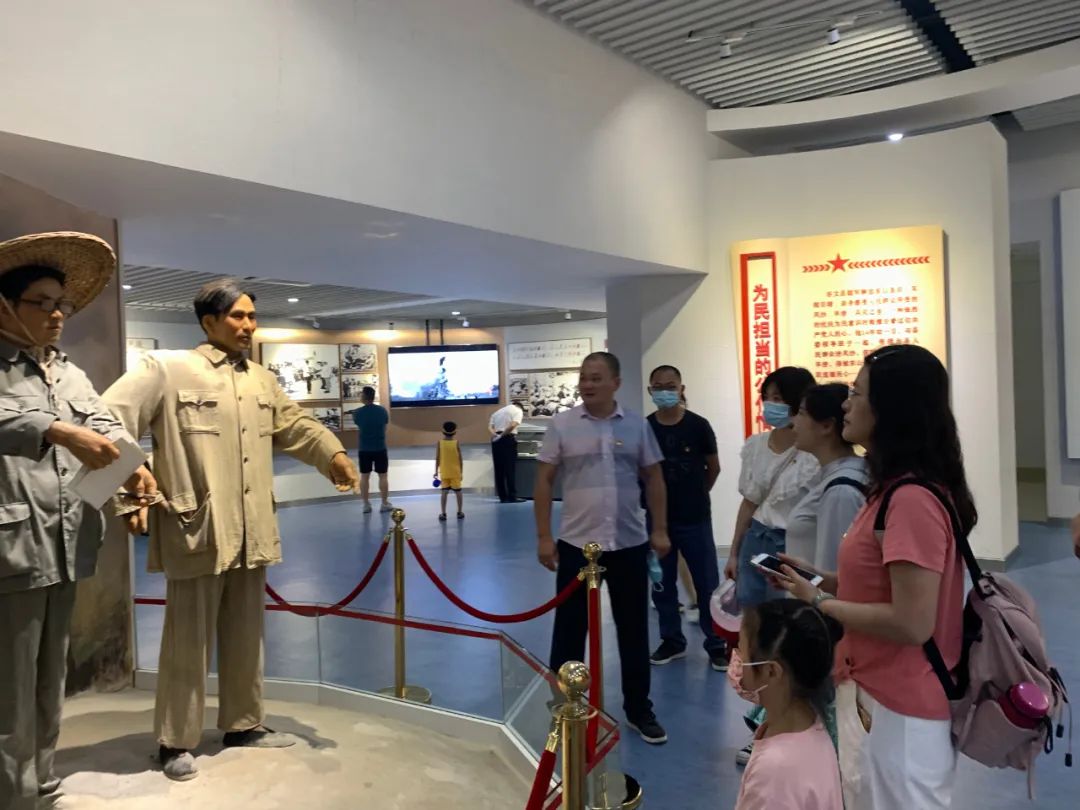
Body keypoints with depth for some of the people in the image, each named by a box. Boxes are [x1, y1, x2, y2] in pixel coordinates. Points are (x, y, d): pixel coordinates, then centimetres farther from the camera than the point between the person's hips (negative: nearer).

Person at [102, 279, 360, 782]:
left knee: (245, 635, 16)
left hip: (251, 531, 6)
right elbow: (110, 418, -8)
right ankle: (175, 741, 19)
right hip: (196, 529, -6)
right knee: (189, 639, 4)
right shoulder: (167, 369, -4)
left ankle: (244, 724, 31)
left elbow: (294, 425, 18)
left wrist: (333, 454, 2)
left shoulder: (262, 380, 15)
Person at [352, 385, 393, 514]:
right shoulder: (382, 410, -7)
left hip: (364, 449, 0)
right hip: (380, 448, 0)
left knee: (364, 477, 11)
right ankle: (385, 504, 13)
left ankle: (366, 505, 15)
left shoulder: (358, 412, -9)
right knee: (383, 476, 9)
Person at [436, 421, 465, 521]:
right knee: (458, 492, 9)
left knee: (444, 492, 4)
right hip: (455, 472, -1)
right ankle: (460, 512, 15)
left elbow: (437, 459, -4)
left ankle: (443, 513, 4)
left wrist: (436, 472, 5)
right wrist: (461, 472, 3)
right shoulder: (456, 443, -8)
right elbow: (460, 459, -6)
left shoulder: (439, 443, -6)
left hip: (444, 473, 1)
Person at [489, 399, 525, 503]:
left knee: (499, 469, 7)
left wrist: (495, 435, -5)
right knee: (510, 469, -2)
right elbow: (513, 425, -13)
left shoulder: (497, 412, 24)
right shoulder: (518, 410, 7)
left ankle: (503, 497, 8)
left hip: (496, 440, 5)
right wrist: (502, 435, -11)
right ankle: (512, 497, -5)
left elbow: (489, 427, 8)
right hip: (509, 439, -5)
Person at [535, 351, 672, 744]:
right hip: (576, 544, -1)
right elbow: (544, 481, -2)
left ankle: (639, 709, 29)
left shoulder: (637, 425, 2)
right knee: (570, 629, 9)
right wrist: (544, 537, -6)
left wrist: (660, 529, 3)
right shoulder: (562, 425, -3)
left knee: (634, 630, 13)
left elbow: (653, 478, 8)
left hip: (630, 544, 2)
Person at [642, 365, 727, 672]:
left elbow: (713, 467, 4)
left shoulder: (698, 425, -8)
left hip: (695, 519, -2)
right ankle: (672, 640, 27)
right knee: (661, 585, 12)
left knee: (707, 584, 5)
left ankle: (717, 644, 19)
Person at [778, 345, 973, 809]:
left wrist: (818, 602, -17)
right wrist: (819, 578, 2)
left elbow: (912, 623, -27)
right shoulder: (899, 490, 7)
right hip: (888, 694, 10)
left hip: (902, 706, -10)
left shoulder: (911, 500, -26)